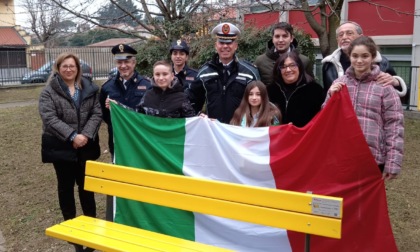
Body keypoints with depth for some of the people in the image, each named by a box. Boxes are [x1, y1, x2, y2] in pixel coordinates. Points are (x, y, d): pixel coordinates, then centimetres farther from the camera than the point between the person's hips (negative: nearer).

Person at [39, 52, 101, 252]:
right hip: (61, 147, -2)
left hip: (86, 147, 2)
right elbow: (49, 118, -14)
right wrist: (72, 136, -22)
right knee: (66, 186, 10)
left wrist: (86, 135, -15)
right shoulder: (49, 91, -4)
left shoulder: (89, 89, 6)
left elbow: (96, 114, 0)